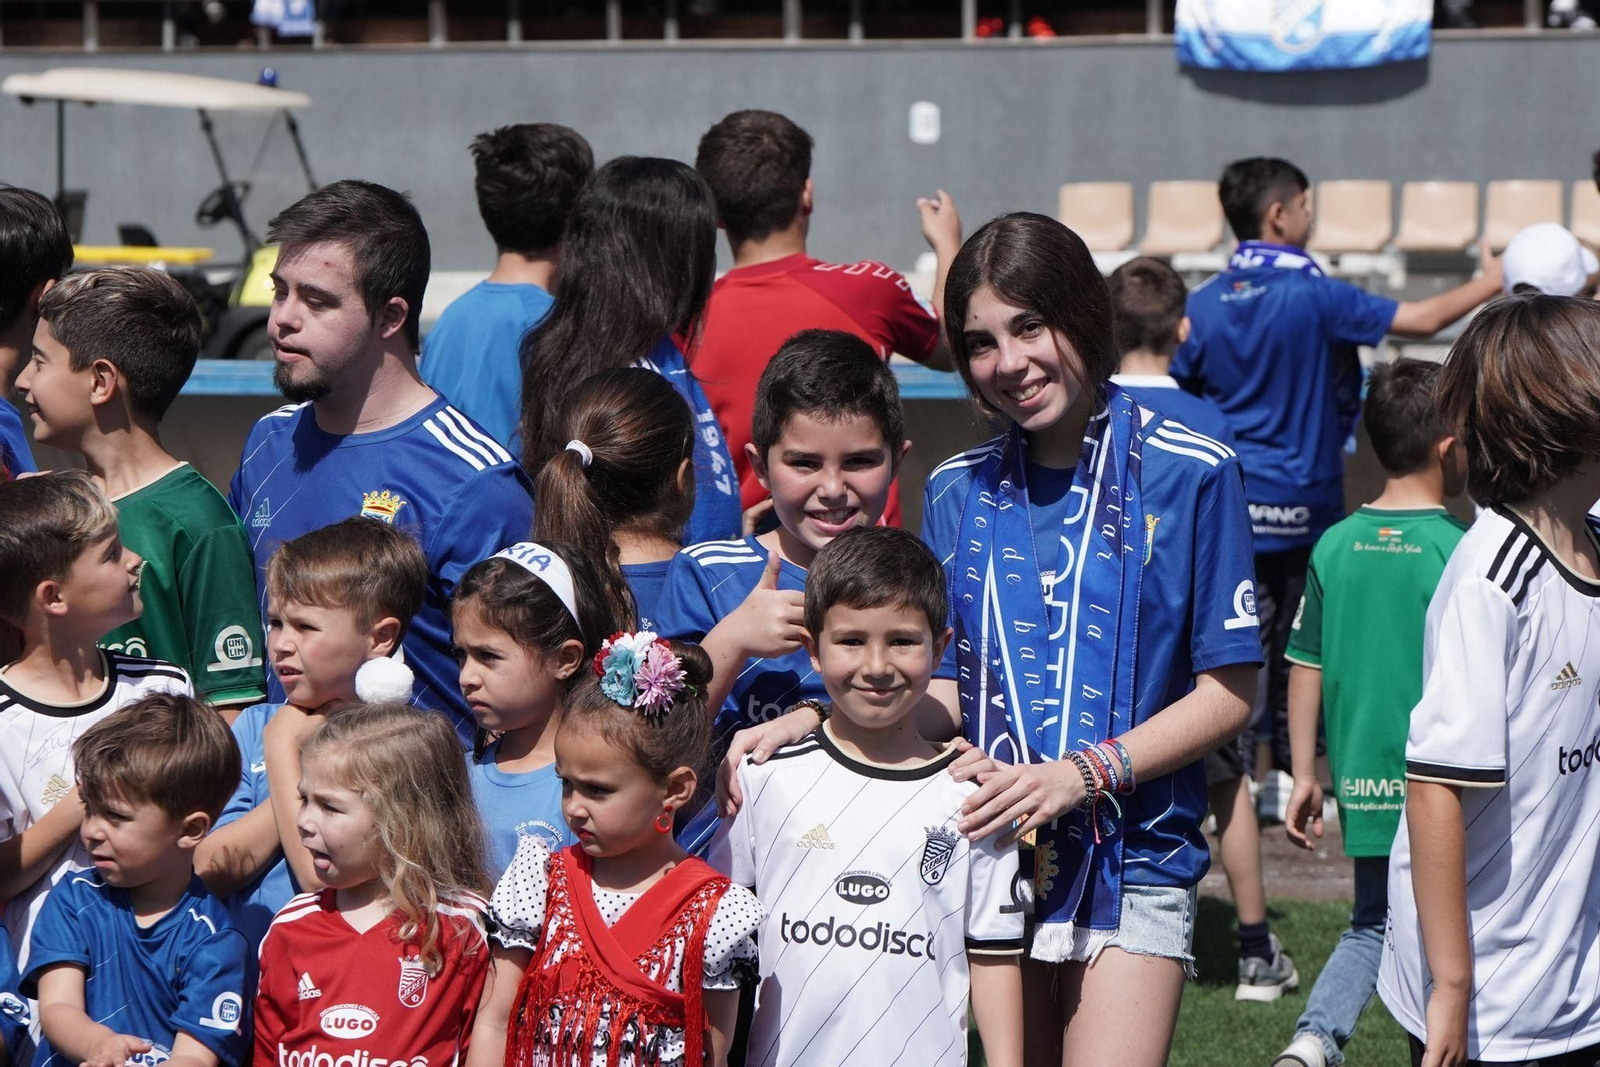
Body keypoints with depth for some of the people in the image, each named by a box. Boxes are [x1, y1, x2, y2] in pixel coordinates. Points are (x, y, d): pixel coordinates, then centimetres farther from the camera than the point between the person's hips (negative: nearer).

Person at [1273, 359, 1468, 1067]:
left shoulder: (1336, 545, 2)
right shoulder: (1455, 550, -13)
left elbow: (1306, 669, 6)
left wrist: (1305, 774, 15)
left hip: (1363, 787, 5)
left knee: (1371, 925, 18)